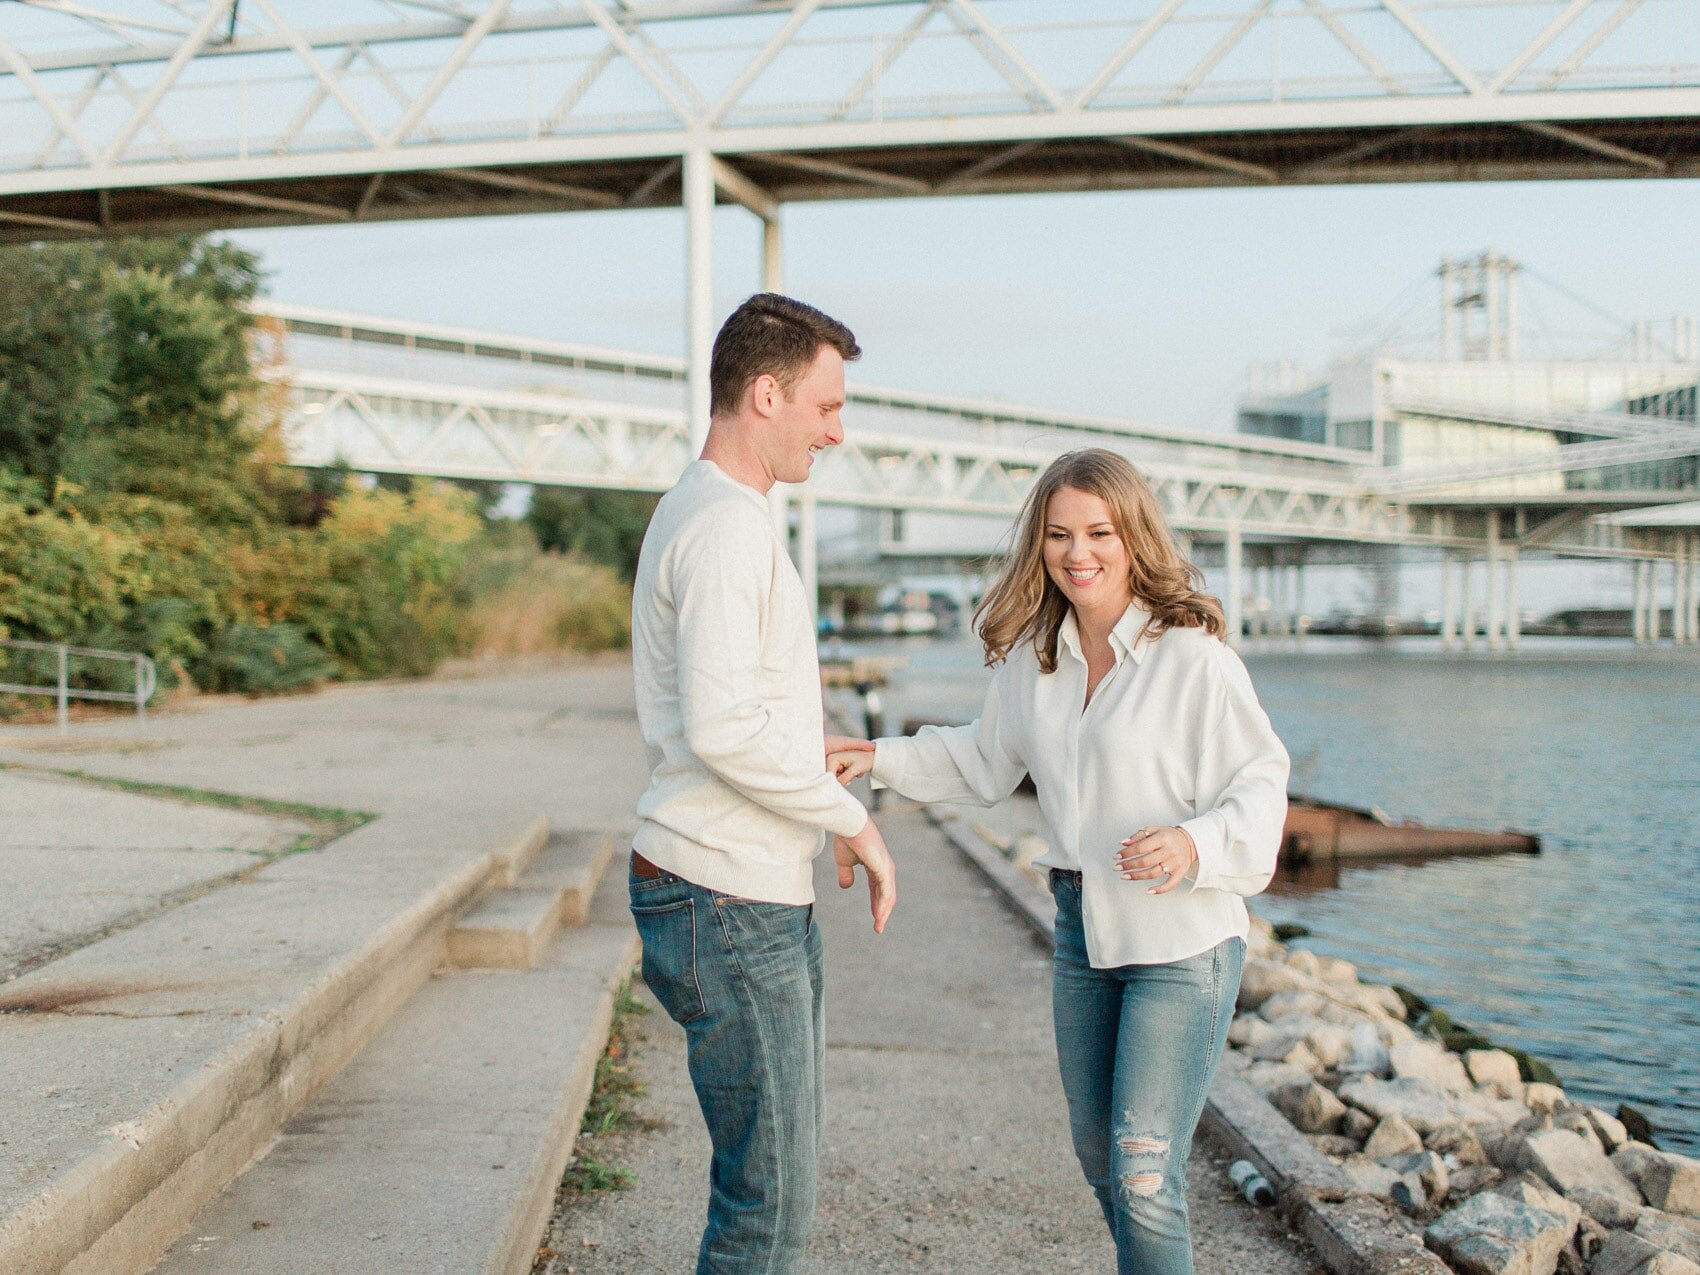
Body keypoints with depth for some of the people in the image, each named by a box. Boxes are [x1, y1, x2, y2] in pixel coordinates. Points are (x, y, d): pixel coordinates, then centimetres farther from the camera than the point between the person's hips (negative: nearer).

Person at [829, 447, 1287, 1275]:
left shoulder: (1192, 656, -16)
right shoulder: (1031, 656, 4)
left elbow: (1260, 785, -13)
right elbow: (984, 760, 21)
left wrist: (1194, 845, -31)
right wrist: (881, 758, 12)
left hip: (1183, 939, -7)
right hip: (1083, 929, 7)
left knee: (1144, 1174, -7)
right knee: (1098, 1154, 19)